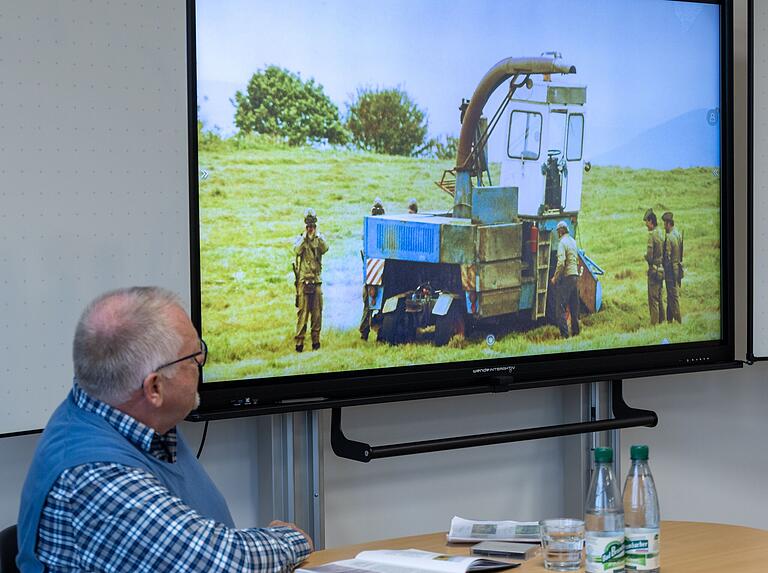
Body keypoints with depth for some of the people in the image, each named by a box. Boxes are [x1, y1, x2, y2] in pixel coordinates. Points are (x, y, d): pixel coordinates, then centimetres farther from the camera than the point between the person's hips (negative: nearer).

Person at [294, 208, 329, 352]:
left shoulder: (320, 238, 9)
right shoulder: (300, 239, 5)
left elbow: (325, 249, -12)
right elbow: (296, 250, -15)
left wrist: (316, 235, -16)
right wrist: (305, 236, -15)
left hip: (317, 281, 2)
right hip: (303, 280, -2)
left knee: (317, 312, 4)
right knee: (302, 312, -6)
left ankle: (316, 340, 11)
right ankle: (299, 342, -6)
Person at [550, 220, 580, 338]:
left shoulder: (562, 243, -12)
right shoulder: (573, 242, 15)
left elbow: (561, 263, -20)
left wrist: (555, 277, -12)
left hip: (565, 277, -8)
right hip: (575, 276, 8)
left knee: (561, 307, -7)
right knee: (574, 306, 13)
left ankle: (564, 333, -11)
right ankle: (575, 331, 17)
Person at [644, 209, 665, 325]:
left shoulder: (652, 235, -18)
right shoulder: (660, 233, 9)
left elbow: (649, 255, -20)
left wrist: (646, 256, -1)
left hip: (654, 270, -9)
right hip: (662, 269, 9)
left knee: (653, 299, -5)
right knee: (659, 297, 17)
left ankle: (654, 323, -5)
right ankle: (661, 320, 22)